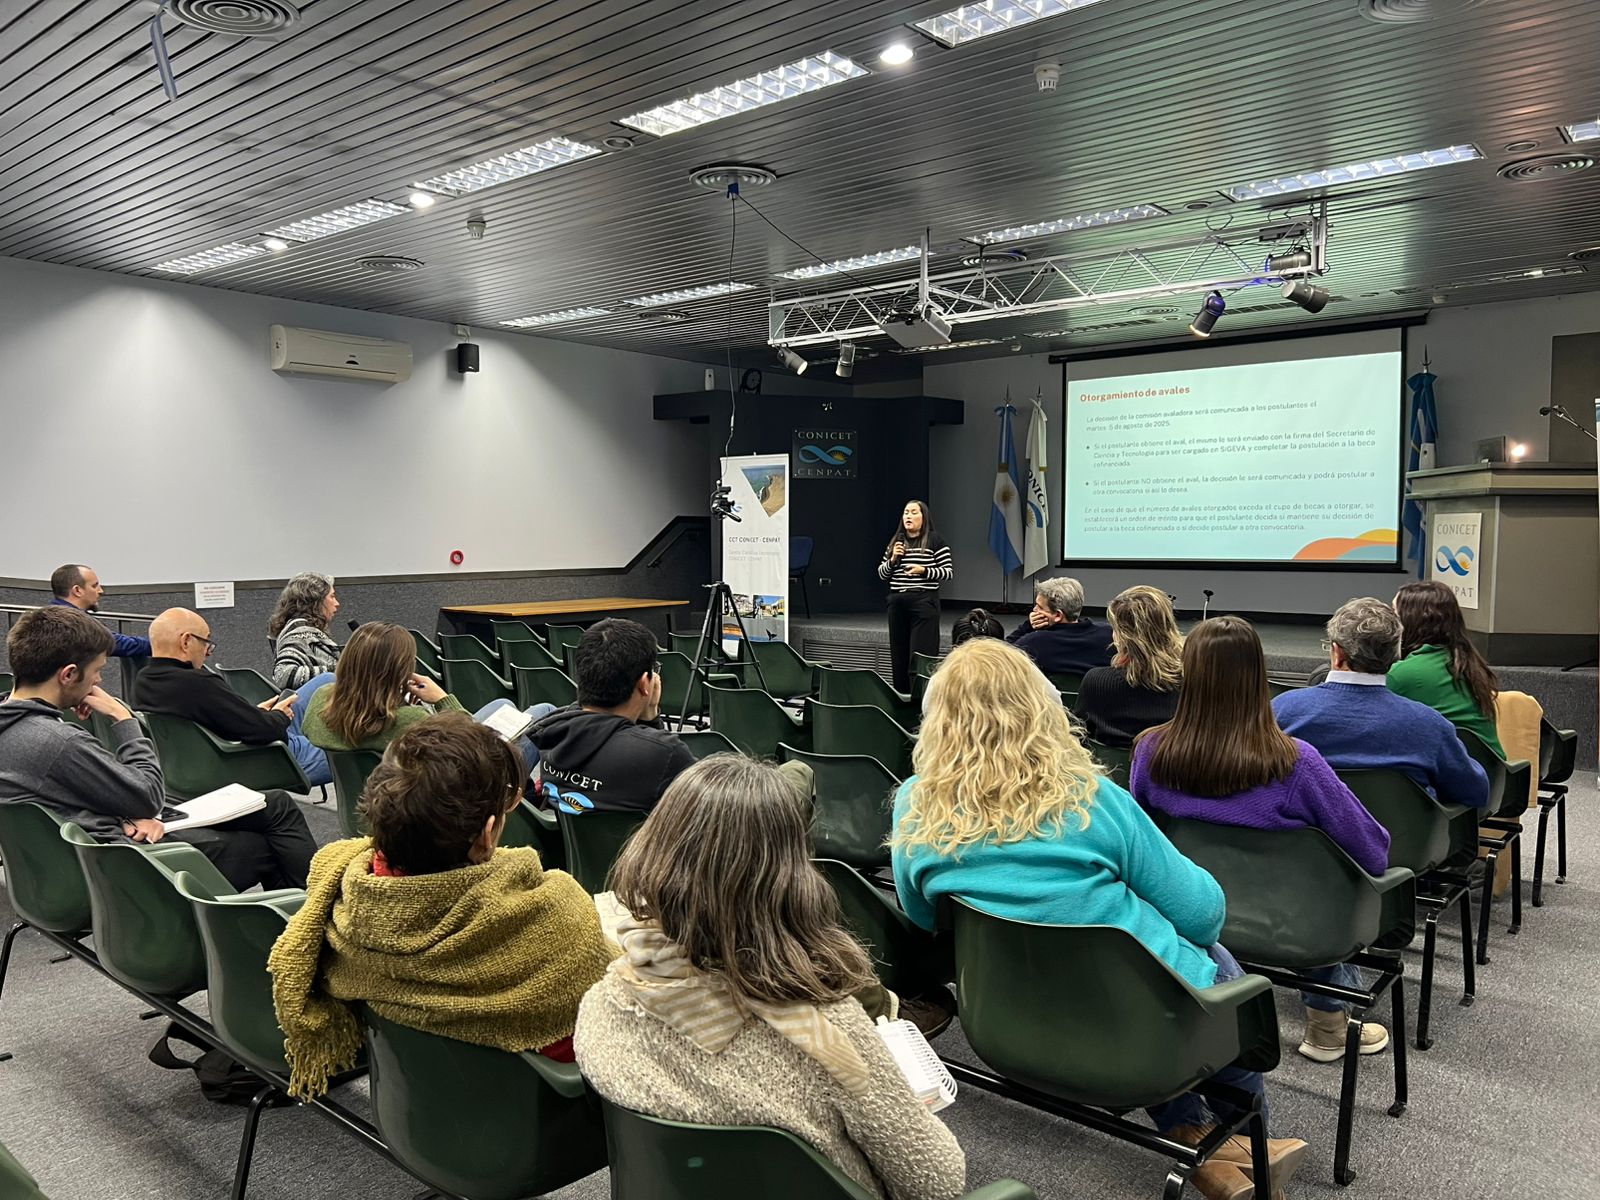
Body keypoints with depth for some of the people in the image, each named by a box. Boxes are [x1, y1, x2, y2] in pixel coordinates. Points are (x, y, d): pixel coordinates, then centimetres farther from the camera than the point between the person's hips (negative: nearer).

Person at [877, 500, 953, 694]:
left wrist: (923, 570, -16)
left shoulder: (935, 540, -1)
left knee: (921, 655, -9)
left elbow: (948, 572, -4)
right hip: (897, 603, 5)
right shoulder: (895, 541, 14)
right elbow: (881, 574, 16)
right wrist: (892, 560, -2)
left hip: (924, 602, -5)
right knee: (899, 655, 10)